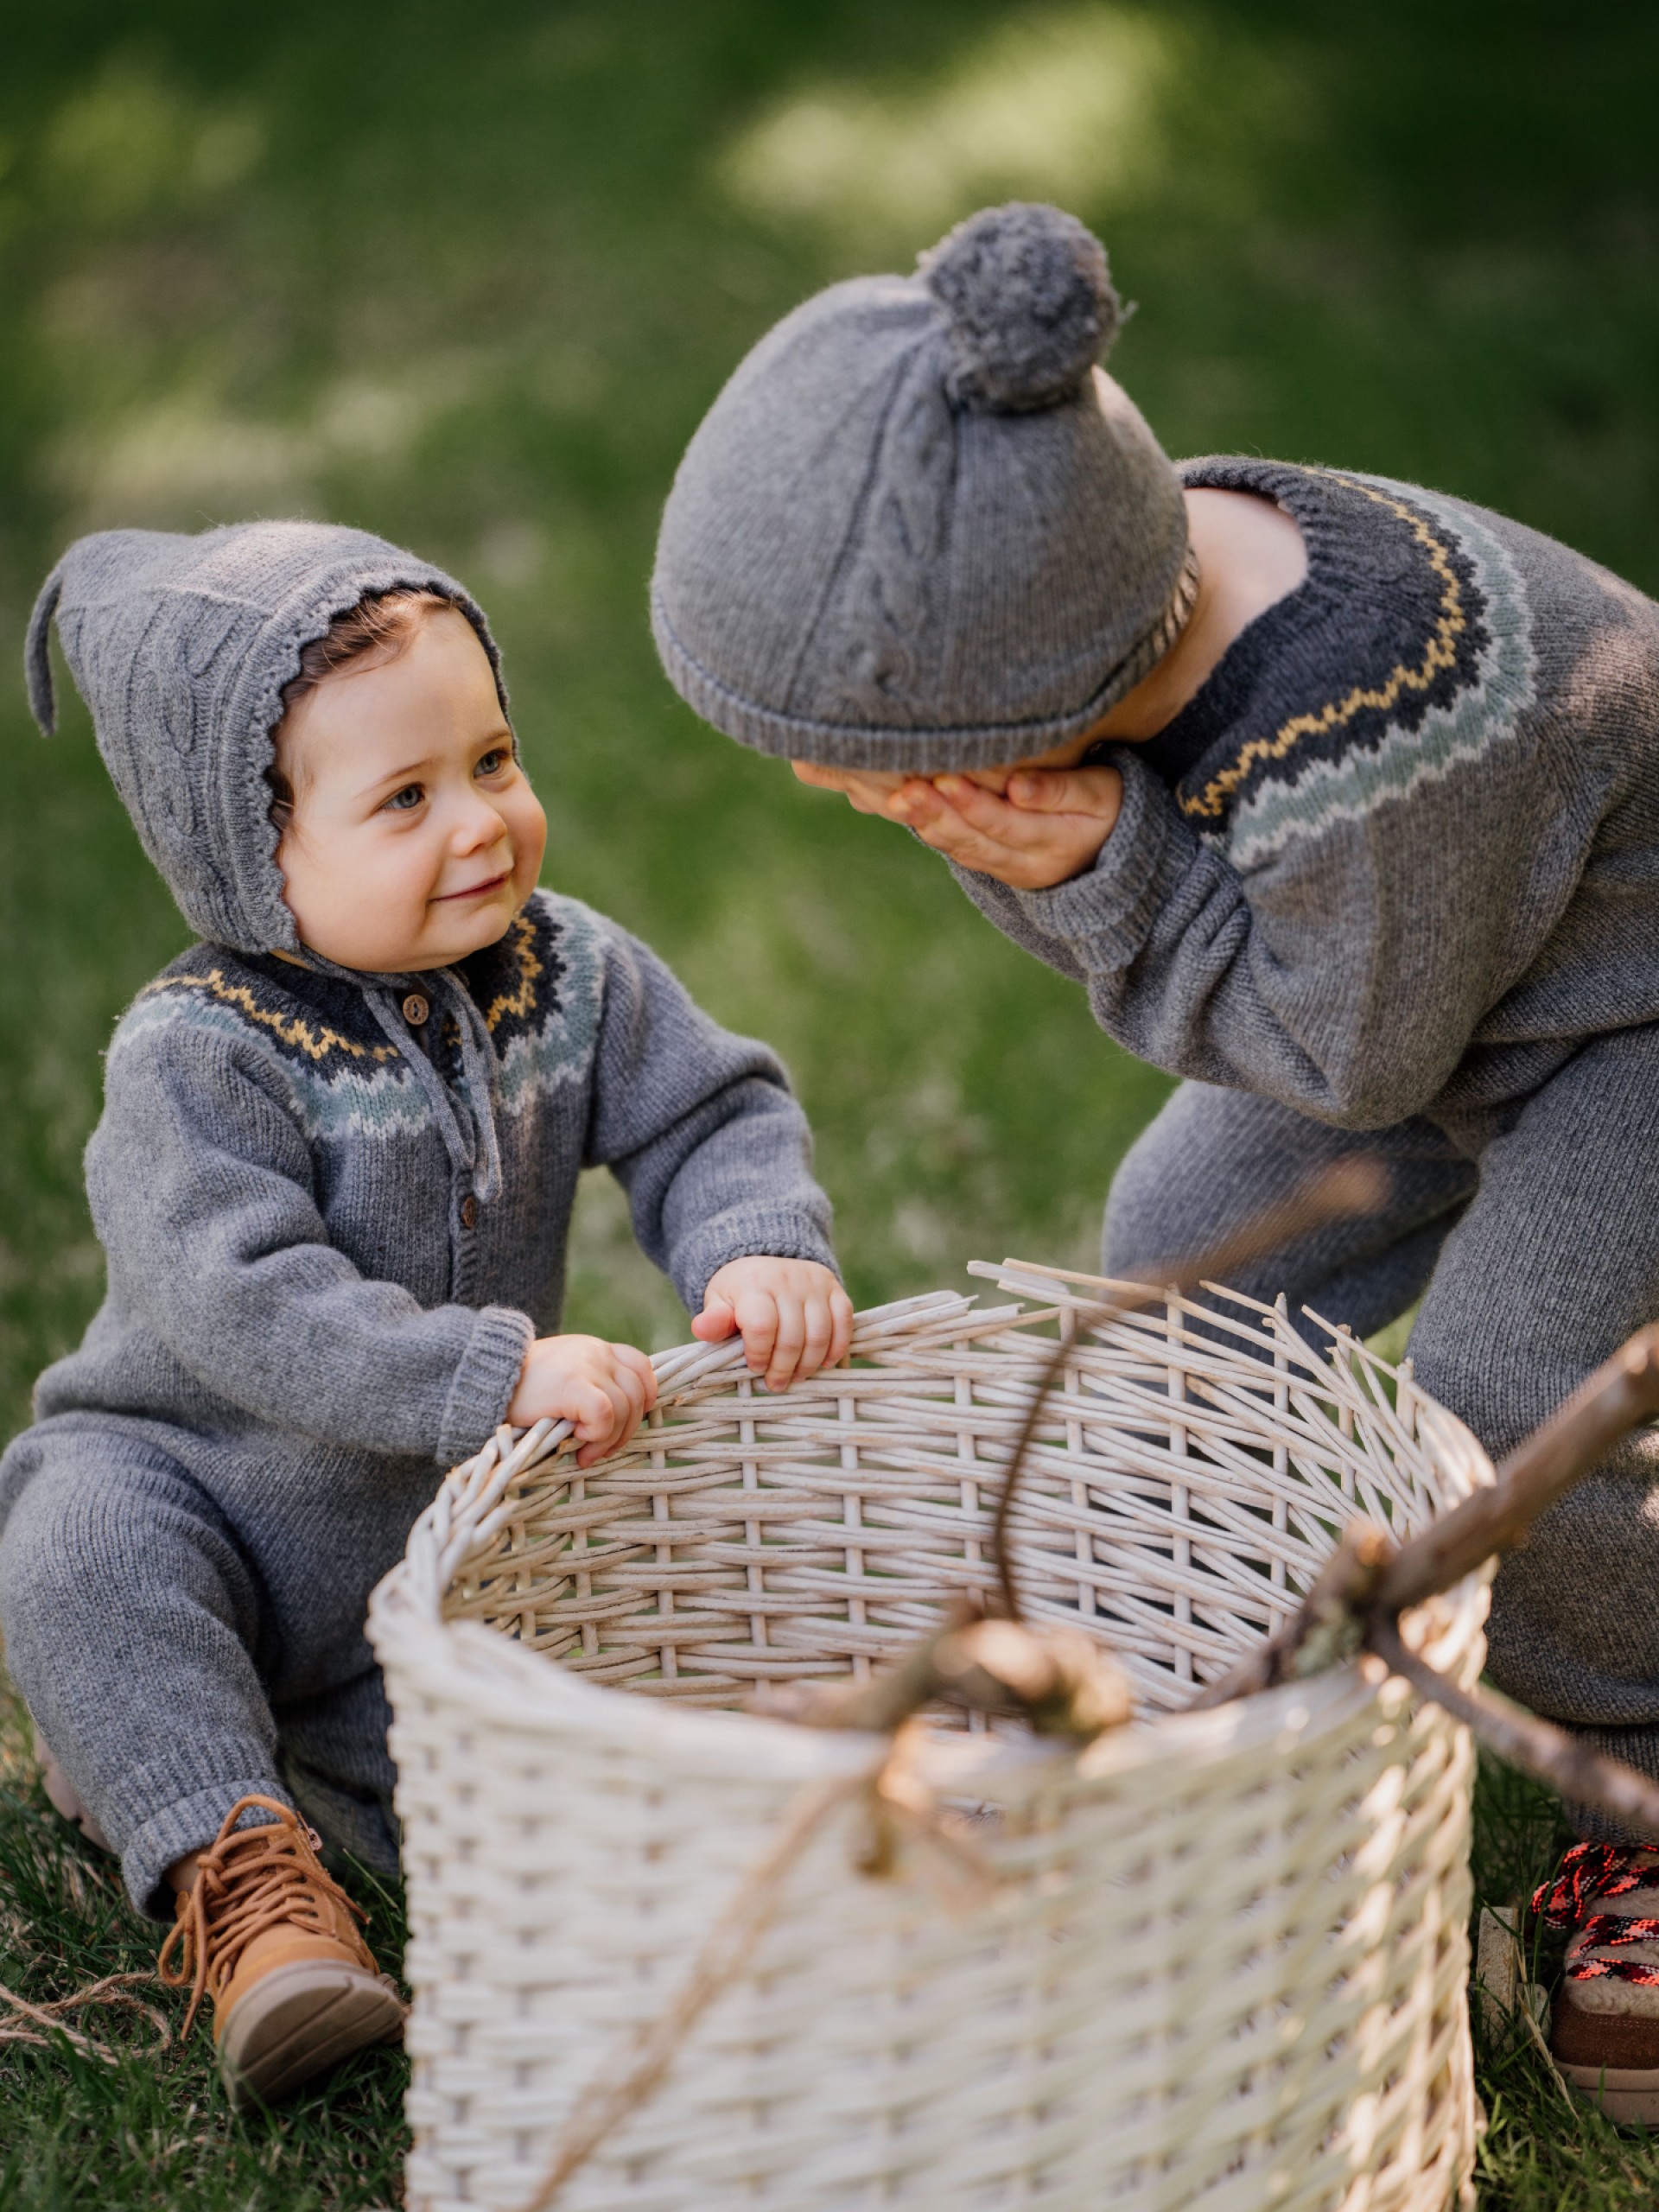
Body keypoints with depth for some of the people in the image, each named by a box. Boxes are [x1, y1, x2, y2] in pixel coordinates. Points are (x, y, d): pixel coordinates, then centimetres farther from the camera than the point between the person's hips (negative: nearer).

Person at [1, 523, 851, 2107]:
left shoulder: (566, 972, -6)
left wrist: (759, 1251, -28)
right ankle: (237, 1865, -27)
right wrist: (493, 1372, -46)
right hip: (205, 1487, -5)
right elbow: (249, 1308, -34)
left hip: (443, 1528, 5)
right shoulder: (199, 1060, -23)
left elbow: (713, 1116, -4)